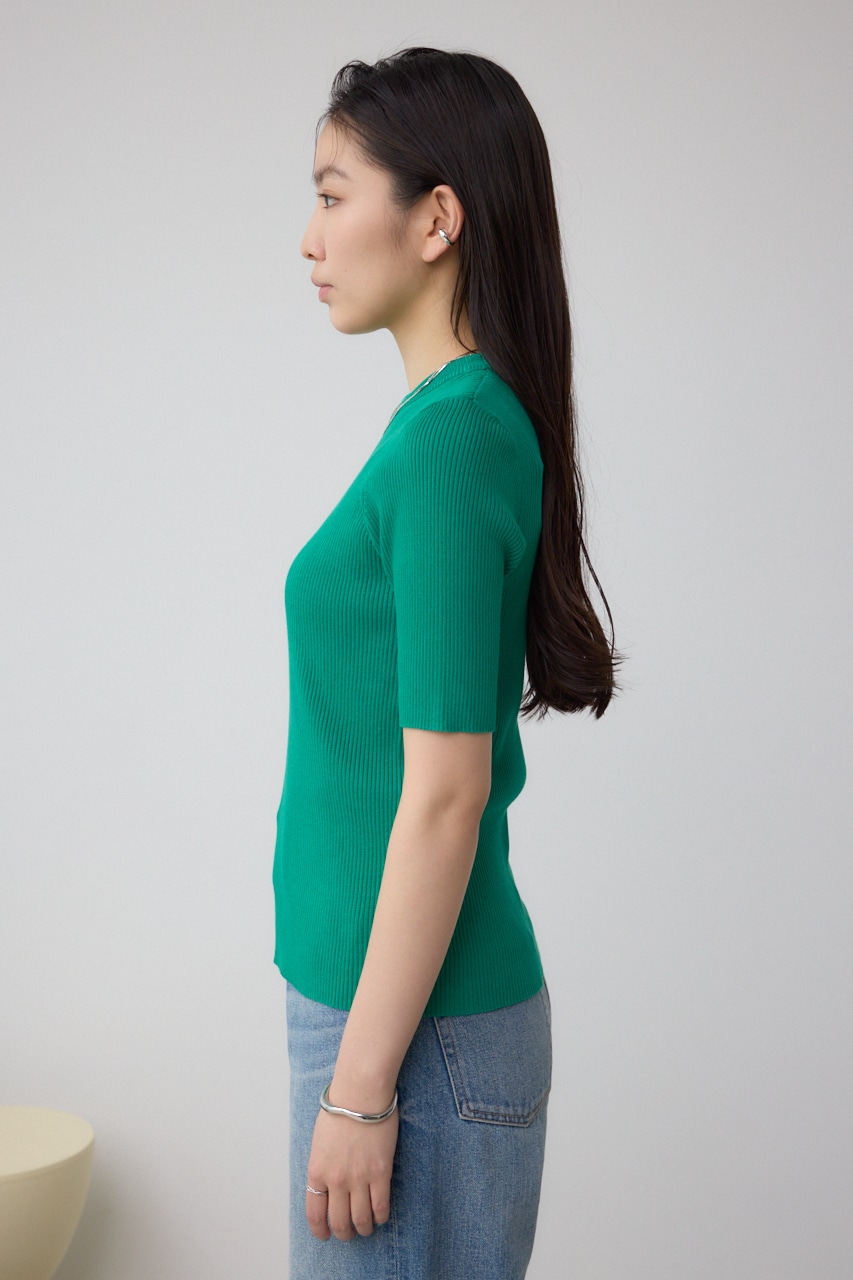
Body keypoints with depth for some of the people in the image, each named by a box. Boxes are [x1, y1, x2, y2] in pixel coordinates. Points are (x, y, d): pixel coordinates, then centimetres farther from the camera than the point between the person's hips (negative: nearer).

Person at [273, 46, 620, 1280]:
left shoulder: (453, 435, -20)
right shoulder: (470, 417, 8)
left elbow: (445, 795, -22)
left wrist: (362, 1086, -17)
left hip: (418, 1013, -9)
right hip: (391, 987, 9)